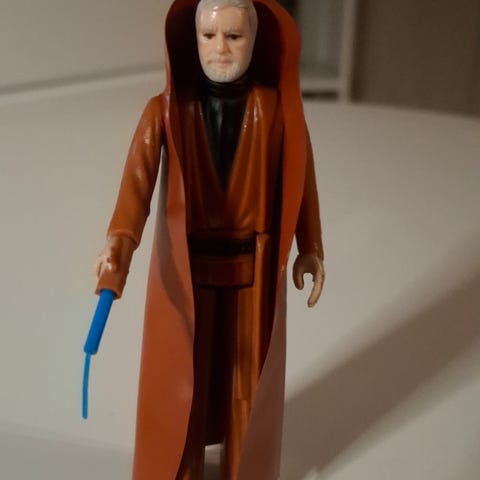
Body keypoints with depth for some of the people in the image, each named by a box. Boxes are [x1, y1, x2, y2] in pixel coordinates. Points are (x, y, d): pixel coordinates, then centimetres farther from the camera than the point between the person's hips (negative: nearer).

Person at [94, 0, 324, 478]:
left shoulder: (277, 107, -8)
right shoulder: (166, 110, -12)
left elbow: (299, 176, 1)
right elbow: (138, 176, -26)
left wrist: (310, 247, 5)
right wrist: (120, 241, -43)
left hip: (253, 266, 1)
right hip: (184, 264, 0)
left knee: (248, 376, 15)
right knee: (180, 377, 13)